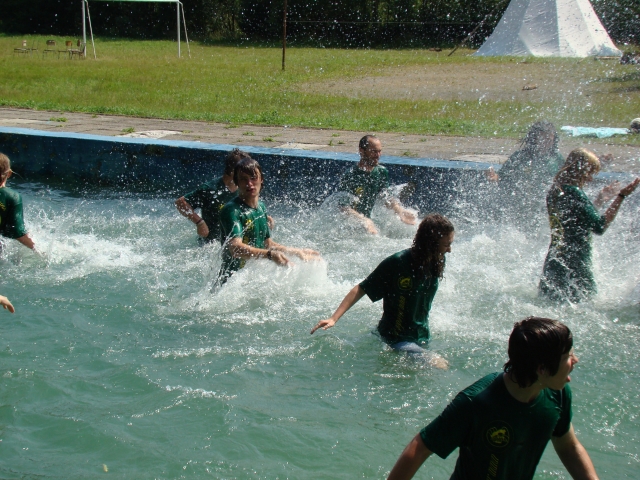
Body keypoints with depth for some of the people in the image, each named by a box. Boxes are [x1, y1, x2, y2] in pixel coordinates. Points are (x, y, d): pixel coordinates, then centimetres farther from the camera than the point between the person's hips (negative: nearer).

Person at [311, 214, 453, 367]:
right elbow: (361, 289, -19)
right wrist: (333, 318, -26)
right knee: (439, 366, -23)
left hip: (422, 337, 8)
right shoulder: (397, 263, -25)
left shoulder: (438, 261, -5)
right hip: (396, 337, -8)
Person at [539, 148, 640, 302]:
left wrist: (600, 200, 23)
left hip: (554, 261, 9)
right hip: (573, 266, -9)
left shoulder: (555, 191, 11)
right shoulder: (574, 193, -17)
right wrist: (621, 196, -21)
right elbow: (599, 226, -21)